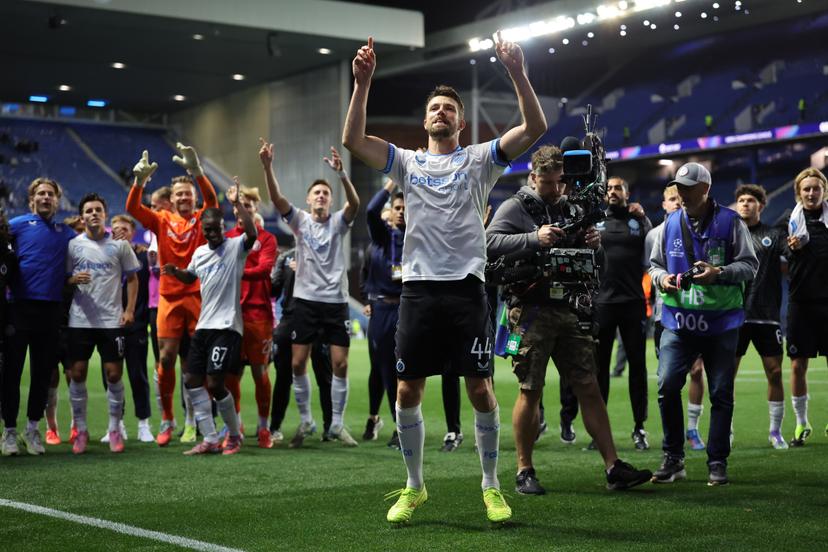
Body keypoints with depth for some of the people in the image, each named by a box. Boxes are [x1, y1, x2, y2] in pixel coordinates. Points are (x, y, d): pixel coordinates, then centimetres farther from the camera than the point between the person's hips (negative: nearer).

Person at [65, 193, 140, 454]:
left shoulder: (119, 245, 4)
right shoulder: (73, 245, 5)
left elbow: (132, 278, 8)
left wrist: (129, 310, -2)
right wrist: (73, 280, -16)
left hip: (112, 320, -1)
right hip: (80, 320, 1)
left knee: (114, 374, 0)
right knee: (78, 374, 0)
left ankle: (115, 430, 11)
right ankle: (81, 430, 11)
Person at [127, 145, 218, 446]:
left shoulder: (202, 220, 3)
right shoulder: (162, 221, 8)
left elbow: (212, 200, -17)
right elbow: (132, 208, -5)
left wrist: (196, 171, -32)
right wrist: (140, 180, -21)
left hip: (198, 295, -2)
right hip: (170, 298, 2)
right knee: (166, 358, 0)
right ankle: (167, 419, 12)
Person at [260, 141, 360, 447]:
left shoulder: (338, 222, 2)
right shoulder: (300, 220, 4)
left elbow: (354, 203, -18)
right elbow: (277, 198, -11)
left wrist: (341, 173, -35)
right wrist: (268, 166, -27)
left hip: (335, 301, 0)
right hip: (305, 300, 0)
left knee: (340, 364, -2)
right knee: (298, 364, -1)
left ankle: (337, 424, 9)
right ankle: (305, 422, 15)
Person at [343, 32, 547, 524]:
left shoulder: (480, 159, 7)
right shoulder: (408, 163, 12)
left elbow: (535, 128, -6)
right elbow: (353, 139, -2)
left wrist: (517, 73, -15)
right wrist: (363, 83, -11)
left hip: (466, 289, -2)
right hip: (419, 289, 2)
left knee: (480, 390, -1)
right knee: (408, 392, 3)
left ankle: (492, 487, 13)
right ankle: (414, 487, 18)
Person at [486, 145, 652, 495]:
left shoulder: (571, 210, 17)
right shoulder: (516, 207, 0)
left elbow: (593, 265, 21)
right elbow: (490, 242, -17)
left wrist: (594, 245, -2)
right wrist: (534, 238, -26)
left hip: (568, 311, 5)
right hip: (530, 312, -5)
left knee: (589, 388, 3)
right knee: (530, 391, -2)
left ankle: (613, 468, 5)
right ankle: (524, 472, 9)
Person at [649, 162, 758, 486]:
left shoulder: (730, 222, -1)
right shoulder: (671, 224, 9)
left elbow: (750, 265, -3)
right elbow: (655, 263, 17)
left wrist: (719, 273, -19)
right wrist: (662, 278, -5)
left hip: (721, 322, -2)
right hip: (679, 321, 2)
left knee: (721, 394, 3)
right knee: (667, 387, -9)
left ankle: (717, 463, 14)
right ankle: (673, 459, 5)